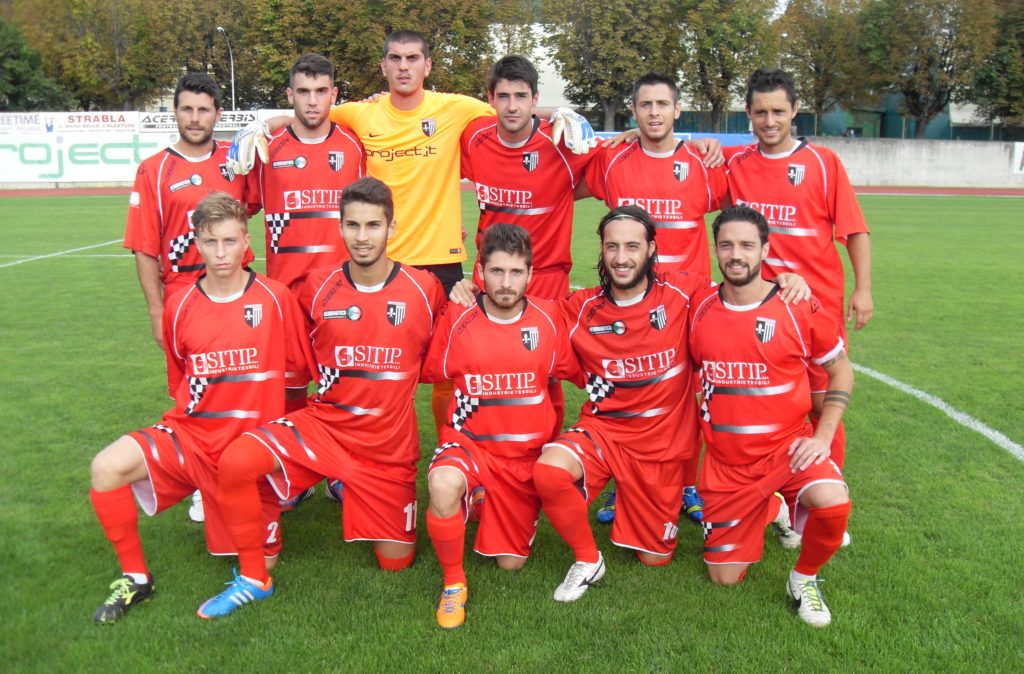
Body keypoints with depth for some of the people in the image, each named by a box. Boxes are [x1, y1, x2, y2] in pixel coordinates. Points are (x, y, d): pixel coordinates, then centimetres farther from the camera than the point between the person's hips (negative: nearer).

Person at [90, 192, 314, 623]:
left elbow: (301, 369, 3)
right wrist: (200, 405, 7)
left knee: (263, 562, 4)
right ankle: (135, 578, -4)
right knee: (108, 466, -25)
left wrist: (251, 392, 0)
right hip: (192, 434, 2)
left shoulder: (275, 298, -6)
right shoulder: (180, 306, 1)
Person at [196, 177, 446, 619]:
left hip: (390, 444, 0)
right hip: (324, 423, 0)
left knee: (395, 563, 8)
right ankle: (253, 579, -4)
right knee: (235, 462, -26)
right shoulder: (318, 286, -5)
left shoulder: (424, 289, -9)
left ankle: (344, 485, 36)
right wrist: (328, 375, 6)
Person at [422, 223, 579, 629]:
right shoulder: (456, 319, -9)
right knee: (443, 485, -38)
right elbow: (430, 373, 6)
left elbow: (573, 372, 8)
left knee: (511, 563, 8)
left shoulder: (548, 318, -6)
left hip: (527, 452, 2)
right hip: (469, 442, -2)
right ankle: (453, 583, -12)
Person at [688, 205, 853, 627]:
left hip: (787, 446, -2)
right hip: (725, 461, 2)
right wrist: (703, 425, 5)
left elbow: (840, 370, 2)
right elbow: (689, 371, 14)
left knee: (833, 503, -35)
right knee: (725, 578, 7)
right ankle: (765, 509, 37)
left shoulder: (799, 308, -10)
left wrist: (823, 436, -9)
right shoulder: (699, 309, -2)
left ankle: (804, 578, -2)